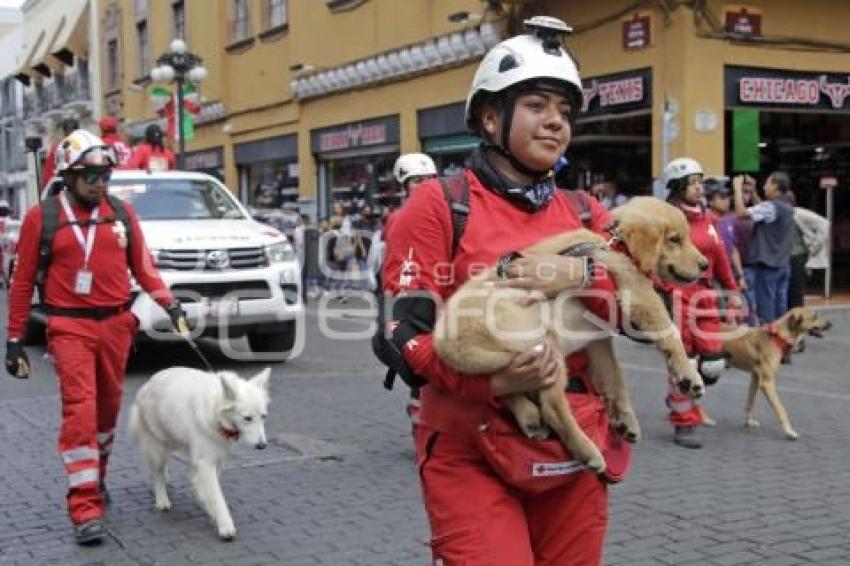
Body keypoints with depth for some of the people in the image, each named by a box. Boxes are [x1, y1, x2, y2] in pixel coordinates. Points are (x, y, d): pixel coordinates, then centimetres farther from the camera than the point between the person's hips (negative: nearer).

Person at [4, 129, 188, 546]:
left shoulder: (121, 212, 7)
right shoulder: (42, 216, -1)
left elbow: (142, 265, 11)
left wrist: (168, 302, -4)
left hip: (117, 323, 4)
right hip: (70, 327, -3)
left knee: (108, 405, 13)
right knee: (80, 407, -13)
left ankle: (96, 477, 35)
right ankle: (85, 508, -13)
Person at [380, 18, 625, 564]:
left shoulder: (585, 214, 12)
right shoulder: (438, 204, -4)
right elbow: (405, 332, -10)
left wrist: (581, 274, -17)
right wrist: (492, 382, -25)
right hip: (470, 451, -5)